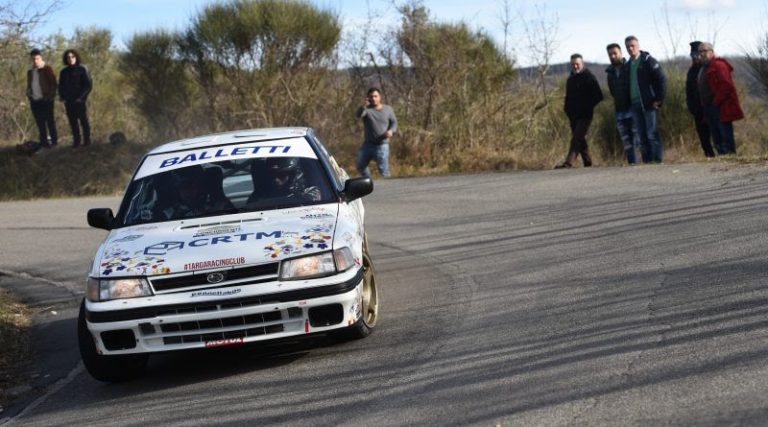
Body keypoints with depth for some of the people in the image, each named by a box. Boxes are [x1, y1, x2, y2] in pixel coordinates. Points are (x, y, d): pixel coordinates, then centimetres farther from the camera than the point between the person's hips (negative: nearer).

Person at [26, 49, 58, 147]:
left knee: (50, 121, -2)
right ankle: (44, 142, 11)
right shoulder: (30, 71, 14)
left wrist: (51, 95, -11)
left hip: (46, 99, -5)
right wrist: (29, 94, 10)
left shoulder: (47, 69, -2)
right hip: (35, 101, 5)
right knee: (40, 123, 6)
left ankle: (53, 141, 1)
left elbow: (53, 83, -4)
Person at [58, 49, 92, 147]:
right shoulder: (64, 72, 13)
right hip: (68, 101, 4)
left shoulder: (82, 69, 0)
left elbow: (88, 85, -3)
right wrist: (62, 97, 3)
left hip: (79, 101, -4)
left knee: (84, 121, -3)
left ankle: (87, 140, 2)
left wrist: (81, 97, -12)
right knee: (72, 122, 3)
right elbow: (61, 86, 19)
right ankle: (76, 140, 8)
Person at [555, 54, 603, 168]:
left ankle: (569, 162, -28)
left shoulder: (589, 78, -3)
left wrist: (587, 107, -12)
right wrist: (567, 109, 8)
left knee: (577, 138, -17)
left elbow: (598, 96, -6)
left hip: (584, 115, -7)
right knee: (580, 139, 10)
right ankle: (587, 162, 19)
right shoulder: (570, 79, 16)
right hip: (573, 116, 7)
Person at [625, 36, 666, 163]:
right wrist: (629, 102, 14)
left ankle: (658, 159, -8)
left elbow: (661, 80, -9)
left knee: (652, 134, -9)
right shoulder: (628, 65, 15)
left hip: (649, 104, -6)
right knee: (642, 137, 6)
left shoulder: (648, 61, -5)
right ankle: (647, 161, 8)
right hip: (635, 104, 6)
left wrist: (659, 100, -14)